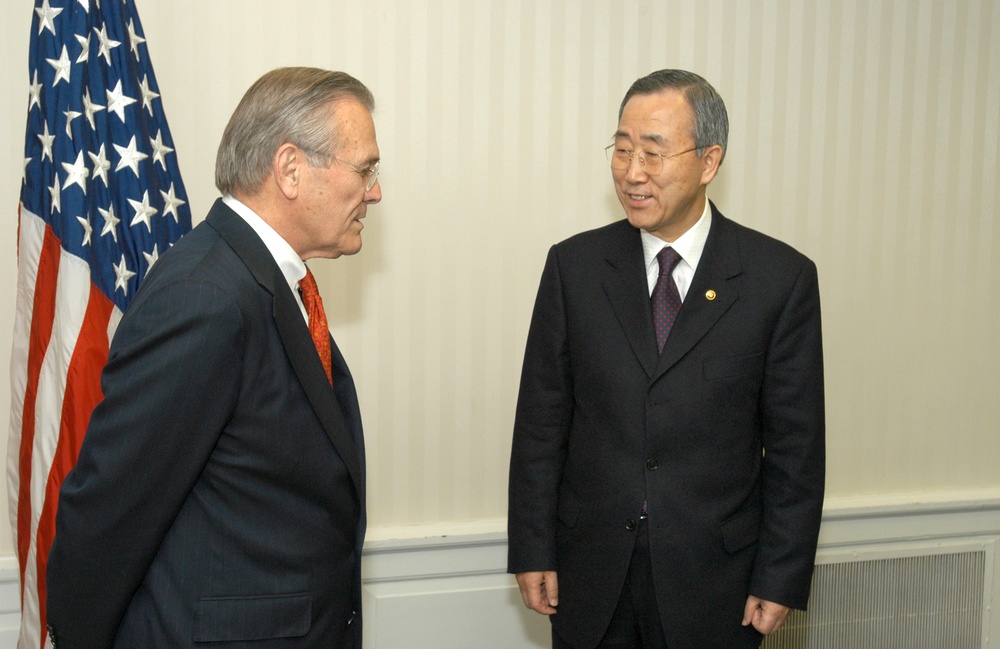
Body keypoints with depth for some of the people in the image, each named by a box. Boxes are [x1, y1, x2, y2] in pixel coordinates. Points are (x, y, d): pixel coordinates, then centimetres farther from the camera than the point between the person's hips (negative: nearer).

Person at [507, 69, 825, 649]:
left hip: (713, 580, -1)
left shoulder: (782, 279, -6)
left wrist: (781, 579, -5)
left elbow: (795, 445, -4)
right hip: (591, 575, 2)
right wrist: (532, 551, 0)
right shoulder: (575, 265, -1)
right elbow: (542, 420, 2)